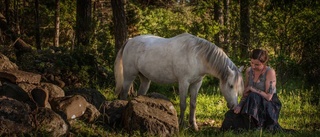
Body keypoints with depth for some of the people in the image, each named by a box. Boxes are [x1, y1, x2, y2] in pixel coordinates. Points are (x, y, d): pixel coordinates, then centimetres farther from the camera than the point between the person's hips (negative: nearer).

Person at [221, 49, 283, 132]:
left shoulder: (270, 72, -17)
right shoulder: (249, 71, 2)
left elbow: (268, 97, -21)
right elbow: (246, 93, 9)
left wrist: (252, 88, -16)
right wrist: (240, 105, -9)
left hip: (270, 106, -5)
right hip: (255, 104, 5)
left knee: (253, 97, -36)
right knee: (231, 116, -18)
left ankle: (257, 127, -25)